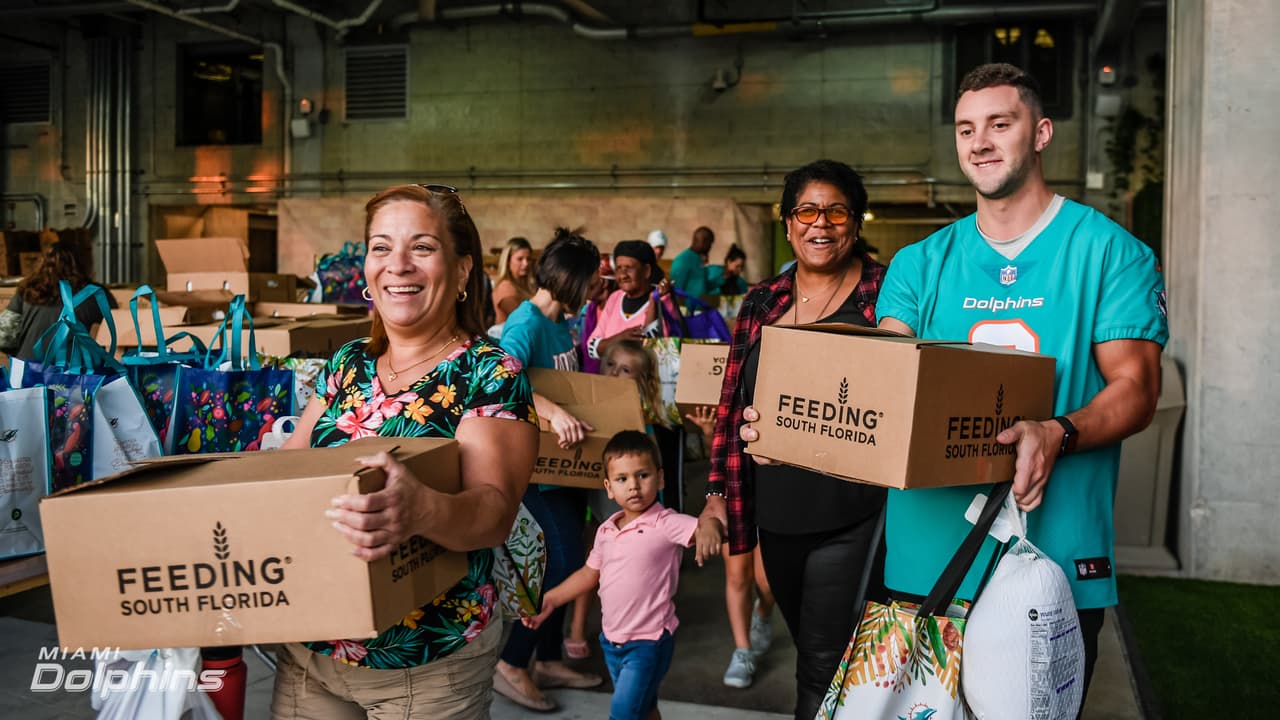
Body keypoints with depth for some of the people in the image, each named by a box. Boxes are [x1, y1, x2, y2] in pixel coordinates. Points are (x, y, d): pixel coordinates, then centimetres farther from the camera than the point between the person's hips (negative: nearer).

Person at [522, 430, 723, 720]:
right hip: (612, 639, 7)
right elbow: (589, 574, 16)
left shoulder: (666, 524, -17)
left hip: (649, 641, -7)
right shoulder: (606, 531, 3)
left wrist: (709, 528, -57)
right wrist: (550, 599, 16)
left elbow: (703, 524, -34)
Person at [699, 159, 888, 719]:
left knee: (823, 658, 0)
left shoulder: (884, 293, -4)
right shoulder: (762, 303, 7)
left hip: (849, 509, -4)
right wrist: (717, 492, 5)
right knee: (807, 643, 19)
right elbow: (733, 402, 9)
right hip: (775, 508, 4)